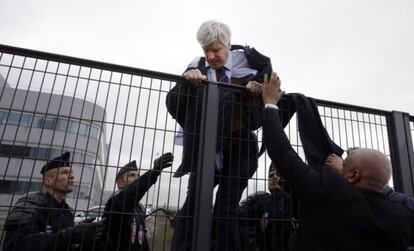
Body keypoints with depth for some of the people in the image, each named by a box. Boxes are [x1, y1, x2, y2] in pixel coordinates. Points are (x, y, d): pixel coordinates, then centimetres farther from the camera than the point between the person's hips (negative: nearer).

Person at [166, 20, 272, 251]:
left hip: (238, 150, -1)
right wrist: (187, 82, -25)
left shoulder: (245, 62, -1)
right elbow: (173, 105, -6)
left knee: (226, 211, 4)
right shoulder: (197, 68, 1)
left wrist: (258, 88, -14)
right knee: (192, 206, 2)